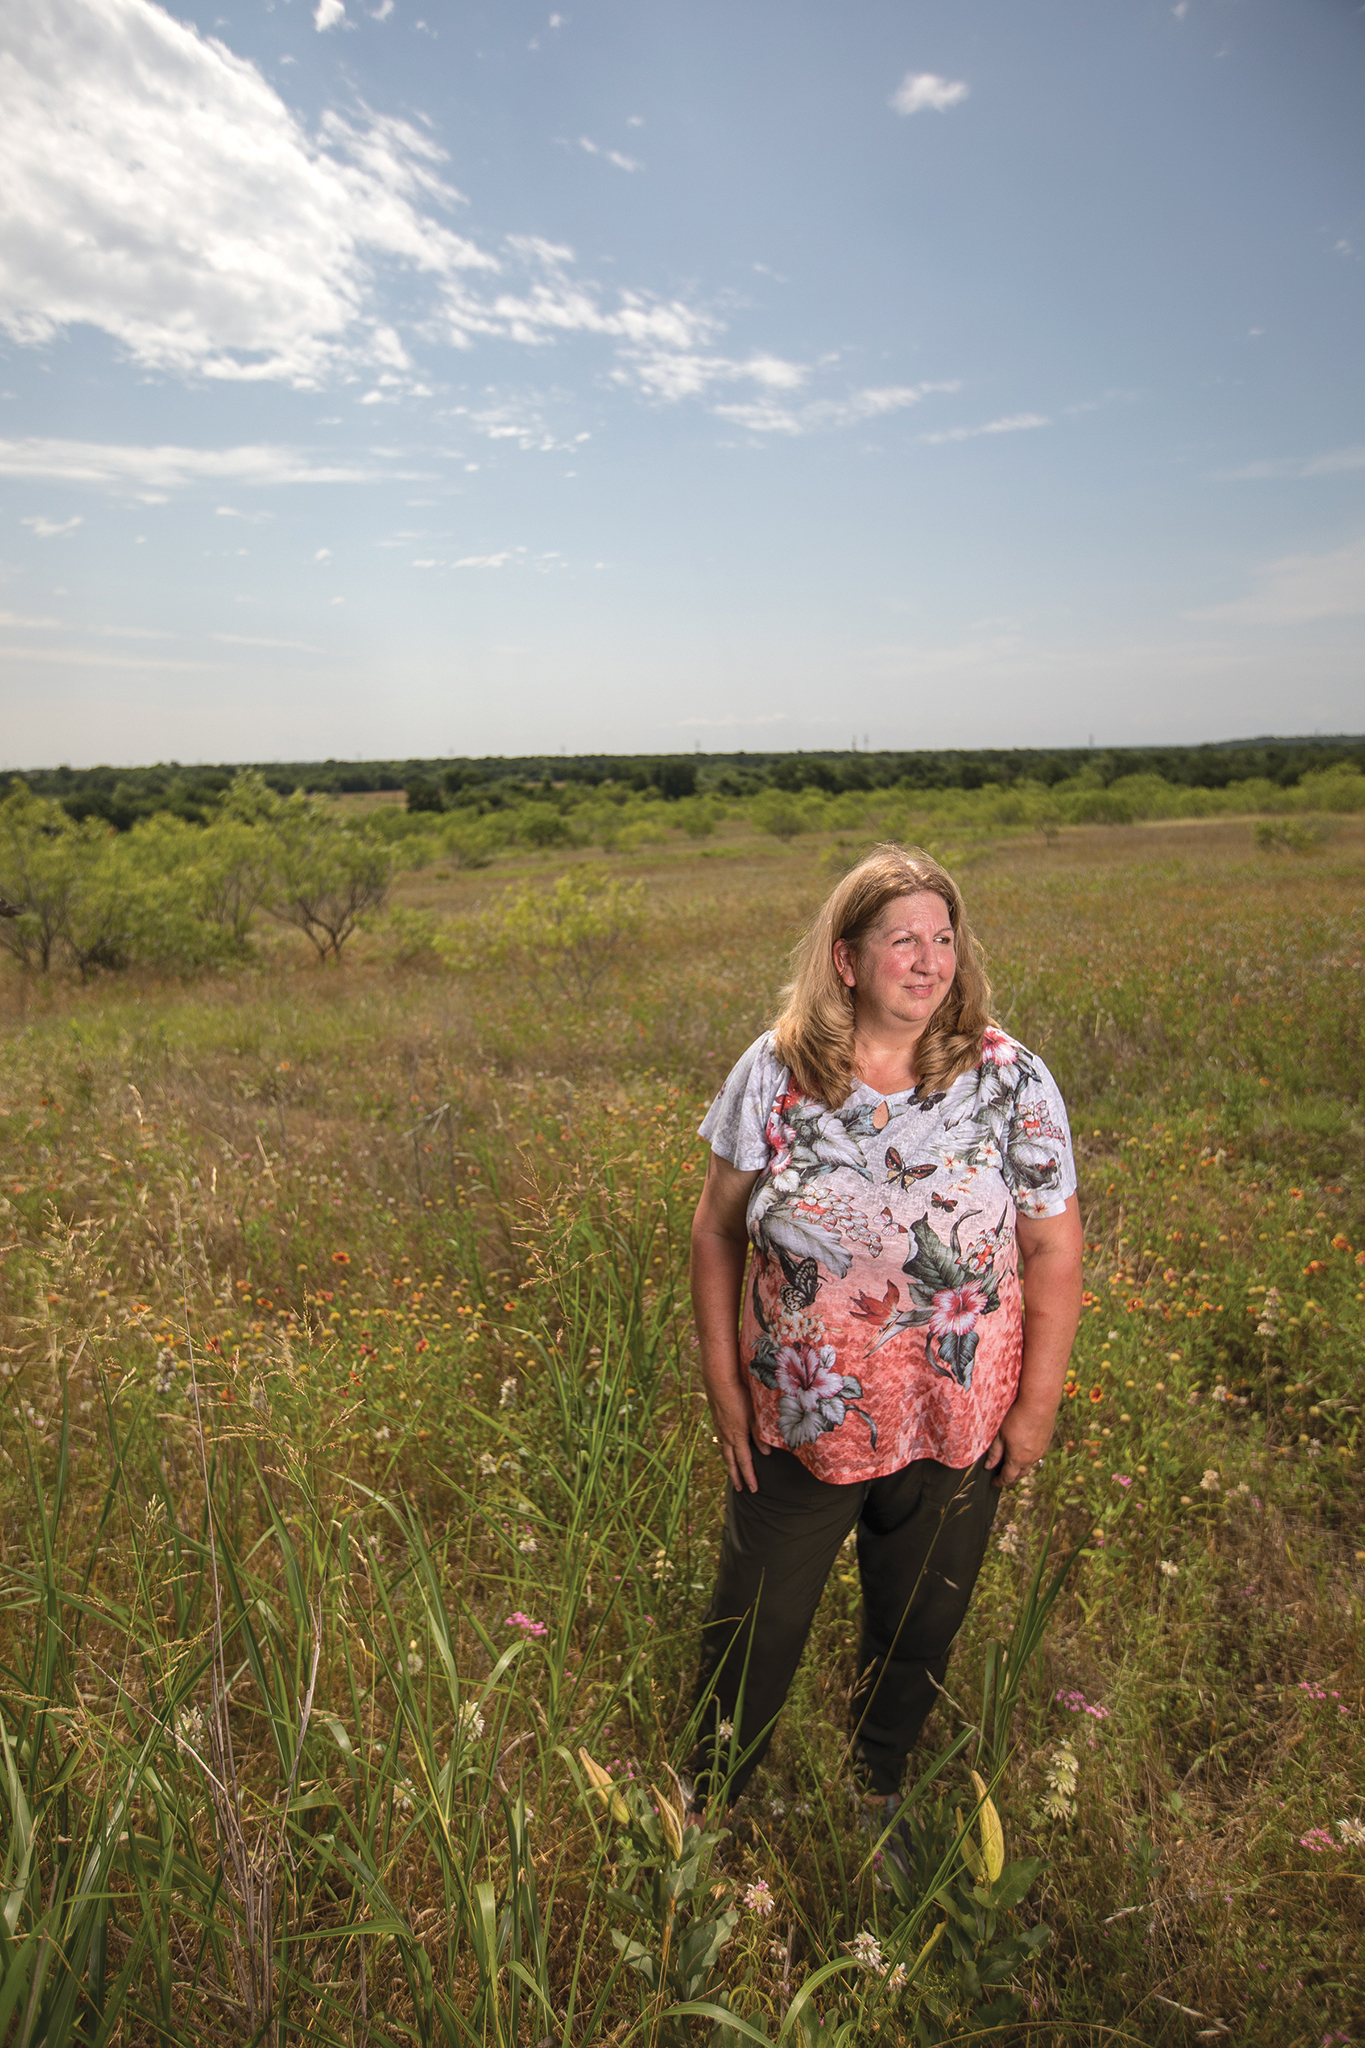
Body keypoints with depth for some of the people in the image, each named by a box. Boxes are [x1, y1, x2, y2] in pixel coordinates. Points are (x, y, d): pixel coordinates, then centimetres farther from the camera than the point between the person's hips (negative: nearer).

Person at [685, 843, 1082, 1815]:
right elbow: (717, 1231, -2)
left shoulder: (1012, 1078, -11)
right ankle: (706, 1805, 46)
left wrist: (1037, 1405, -4)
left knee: (917, 1636, 22)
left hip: (955, 1437, 1)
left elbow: (1053, 1250, -5)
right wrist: (723, 1385, -2)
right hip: (795, 1424, 0)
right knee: (751, 1634, 16)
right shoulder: (773, 1072, -11)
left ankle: (879, 1795, 53)